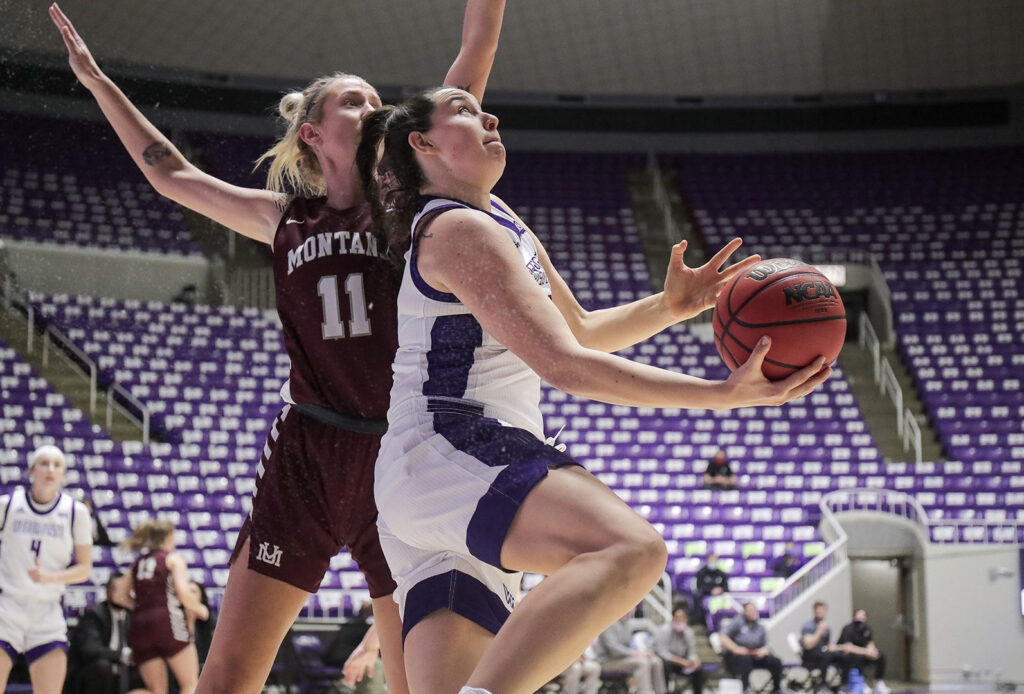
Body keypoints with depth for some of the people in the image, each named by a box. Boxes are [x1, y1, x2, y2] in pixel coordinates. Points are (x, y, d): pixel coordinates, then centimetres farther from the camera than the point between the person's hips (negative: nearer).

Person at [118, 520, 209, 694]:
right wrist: (199, 609, 7)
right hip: (168, 621, -5)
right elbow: (183, 593, -10)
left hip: (140, 623, 5)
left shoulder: (138, 562, 20)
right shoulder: (173, 559, 4)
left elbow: (121, 597, 14)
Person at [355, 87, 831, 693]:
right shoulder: (461, 230, -8)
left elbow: (580, 329, 31)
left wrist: (670, 307, 11)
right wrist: (728, 394, -19)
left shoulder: (496, 216, 23)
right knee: (630, 549, -34)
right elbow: (562, 362, -17)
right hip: (448, 453, -10)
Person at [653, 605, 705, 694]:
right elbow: (662, 653, -27)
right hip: (665, 661, -5)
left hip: (680, 662, 5)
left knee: (699, 670, -16)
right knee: (666, 665, -38)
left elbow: (692, 653, -2)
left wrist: (694, 660, -27)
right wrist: (682, 661, -33)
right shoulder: (664, 630, -23)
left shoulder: (689, 632, -7)